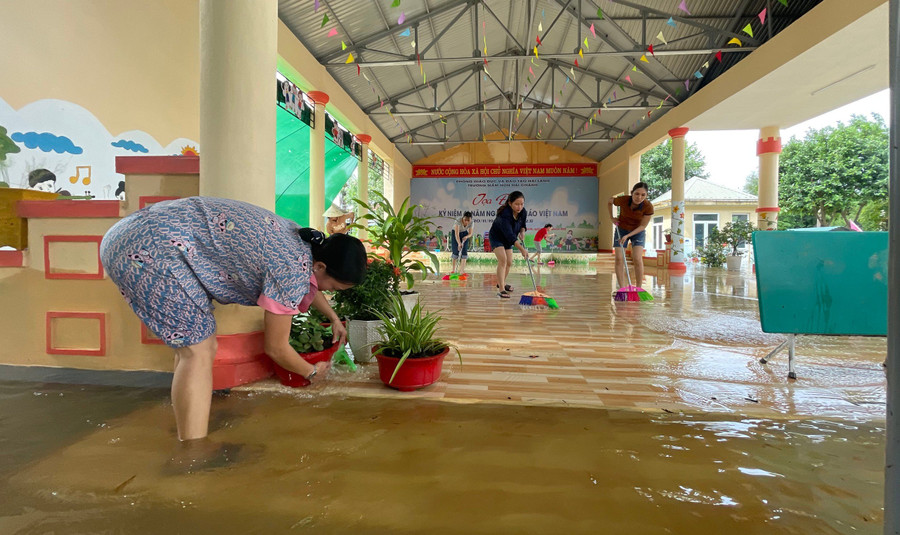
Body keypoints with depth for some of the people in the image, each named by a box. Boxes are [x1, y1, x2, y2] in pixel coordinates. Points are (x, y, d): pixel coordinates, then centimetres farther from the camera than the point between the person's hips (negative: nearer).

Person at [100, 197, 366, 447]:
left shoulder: (300, 239, 7)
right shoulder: (292, 268, -19)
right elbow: (276, 348, -8)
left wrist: (333, 318, 37)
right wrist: (312, 372, 9)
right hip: (150, 247, -10)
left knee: (195, 345, 12)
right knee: (198, 351, -10)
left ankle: (187, 443, 22)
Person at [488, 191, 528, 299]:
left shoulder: (523, 212, -16)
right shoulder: (504, 215, -37)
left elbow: (523, 224, 6)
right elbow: (510, 235, -42)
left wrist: (522, 232, -17)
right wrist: (522, 249, -46)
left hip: (507, 240, 7)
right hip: (496, 237, -7)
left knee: (509, 262, 10)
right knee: (503, 259, -23)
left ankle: (501, 283, 33)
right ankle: (501, 289, -23)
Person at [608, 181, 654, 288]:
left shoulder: (648, 207, -27)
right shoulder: (623, 200, -26)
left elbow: (642, 226, -16)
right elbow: (610, 201, -3)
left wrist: (627, 235, -24)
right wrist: (612, 217, -2)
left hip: (638, 232, -1)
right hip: (621, 230, 1)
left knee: (637, 258, -16)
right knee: (619, 259, -8)